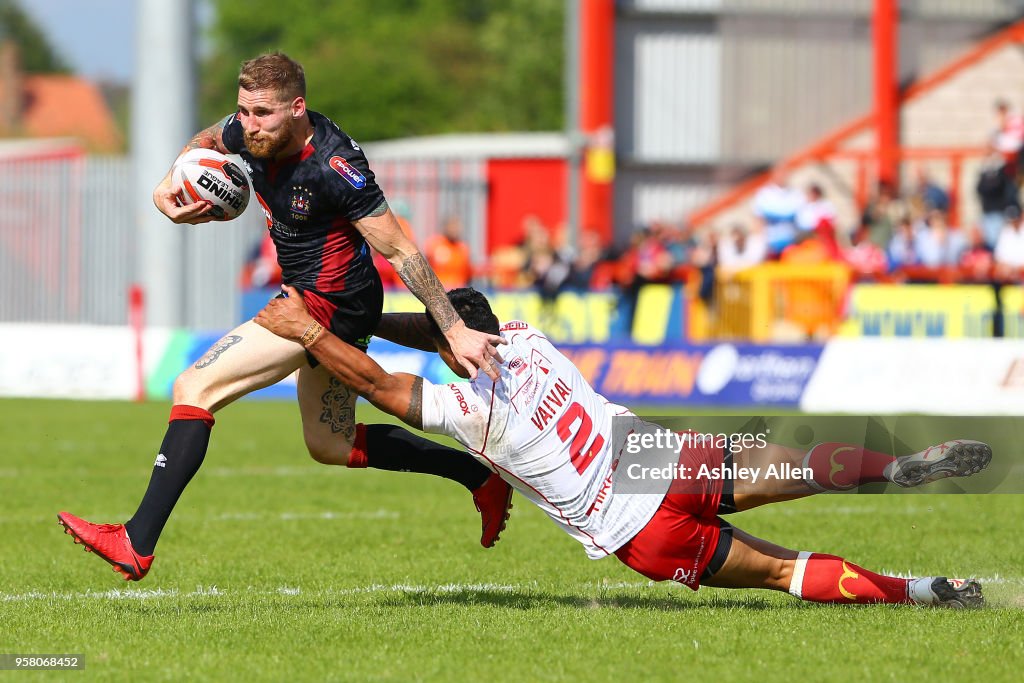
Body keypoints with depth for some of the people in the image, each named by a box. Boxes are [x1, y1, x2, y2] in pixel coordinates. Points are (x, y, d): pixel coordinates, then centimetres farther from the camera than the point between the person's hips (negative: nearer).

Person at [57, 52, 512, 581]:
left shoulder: (334, 167, -28)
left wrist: (455, 331, -24)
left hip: (328, 304, -10)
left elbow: (400, 251, -23)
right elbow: (208, 139, 20)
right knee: (330, 446, 23)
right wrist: (167, 186, 0)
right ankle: (480, 477, 31)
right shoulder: (250, 134, -6)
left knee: (195, 388, -16)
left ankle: (136, 545, -19)